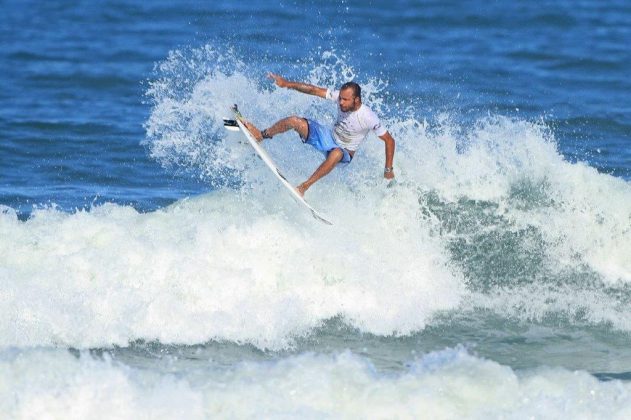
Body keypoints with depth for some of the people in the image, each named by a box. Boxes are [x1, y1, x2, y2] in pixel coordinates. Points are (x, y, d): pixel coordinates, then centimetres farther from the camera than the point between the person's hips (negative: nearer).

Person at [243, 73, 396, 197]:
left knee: (336, 154, -44)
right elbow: (314, 90, -11)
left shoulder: (369, 118, -29)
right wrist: (287, 84, -17)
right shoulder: (341, 97, -16)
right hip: (329, 137, 5)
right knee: (294, 121, -14)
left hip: (344, 152, -5)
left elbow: (389, 141, -20)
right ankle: (262, 135, 8)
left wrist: (388, 169, -18)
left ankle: (304, 186, -37)